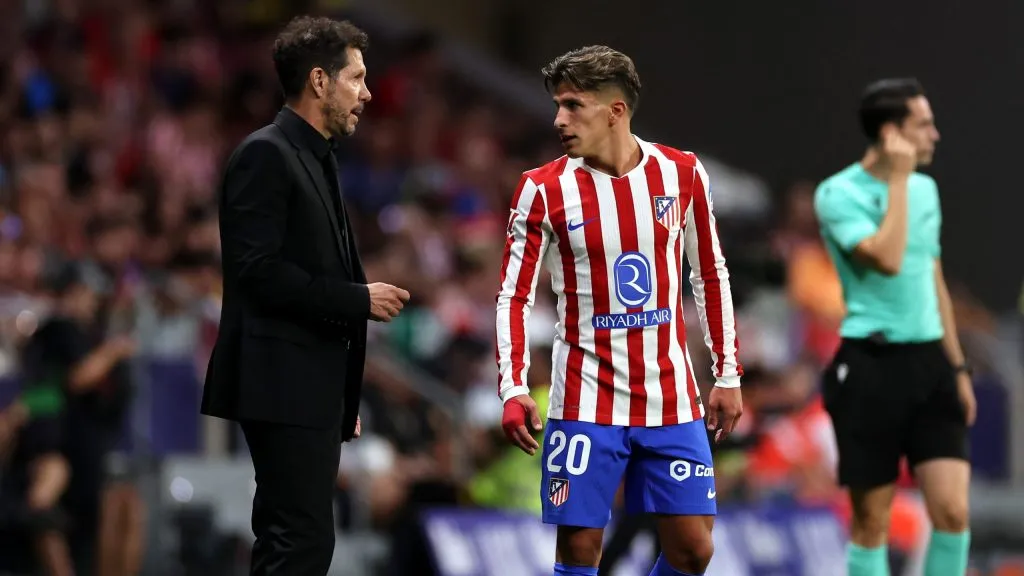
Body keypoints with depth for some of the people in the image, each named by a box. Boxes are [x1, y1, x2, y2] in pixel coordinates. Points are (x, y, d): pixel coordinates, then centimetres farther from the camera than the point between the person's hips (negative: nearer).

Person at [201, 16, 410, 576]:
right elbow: (257, 272, -20)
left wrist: (345, 399, 20)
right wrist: (359, 299, -15)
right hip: (282, 387, -10)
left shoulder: (317, 159, 18)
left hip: (313, 388, 10)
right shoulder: (265, 156, -11)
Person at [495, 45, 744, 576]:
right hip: (586, 402, -2)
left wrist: (727, 376, 9)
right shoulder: (543, 190, -6)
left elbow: (712, 276, 10)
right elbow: (514, 296, -4)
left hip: (671, 398, 2)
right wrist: (512, 389, -16)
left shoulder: (681, 173, 0)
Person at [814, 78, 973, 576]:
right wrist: (897, 180, -15)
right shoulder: (839, 194, -8)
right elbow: (887, 259, -22)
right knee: (871, 523, 1)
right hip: (872, 366, -5)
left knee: (952, 511, -5)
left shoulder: (925, 189, 13)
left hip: (929, 362, 5)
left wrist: (957, 366, 19)